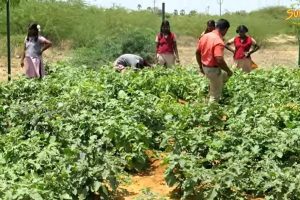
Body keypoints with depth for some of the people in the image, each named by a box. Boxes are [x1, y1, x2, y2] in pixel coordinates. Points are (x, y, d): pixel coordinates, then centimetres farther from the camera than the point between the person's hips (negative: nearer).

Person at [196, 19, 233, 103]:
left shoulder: (205, 36, 1)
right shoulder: (219, 41, -25)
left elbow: (197, 52, 10)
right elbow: (219, 60, -31)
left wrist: (201, 66, 21)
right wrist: (229, 71, -15)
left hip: (205, 67, 9)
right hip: (213, 69, -9)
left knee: (225, 75, 33)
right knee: (215, 96, 7)